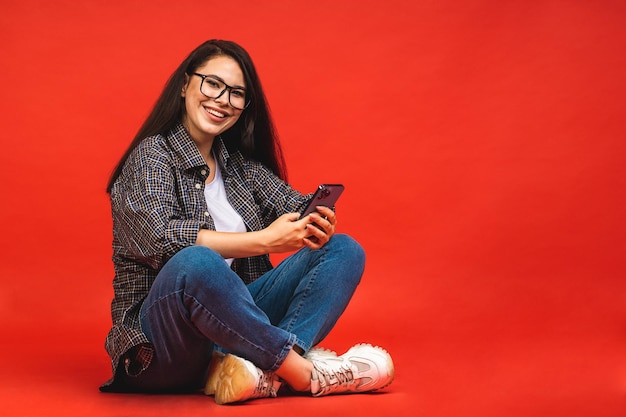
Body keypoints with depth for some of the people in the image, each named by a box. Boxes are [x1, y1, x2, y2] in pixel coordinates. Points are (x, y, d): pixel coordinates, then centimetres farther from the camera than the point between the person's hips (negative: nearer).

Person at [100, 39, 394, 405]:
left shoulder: (241, 165, 15)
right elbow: (163, 238, -22)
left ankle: (261, 370, -32)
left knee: (344, 250, -7)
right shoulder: (152, 155, -5)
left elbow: (296, 206, 7)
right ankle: (304, 369, -27)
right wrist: (264, 240, -25)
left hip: (234, 319, 7)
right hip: (162, 342, -7)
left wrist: (319, 223, -18)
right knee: (195, 263, -39)